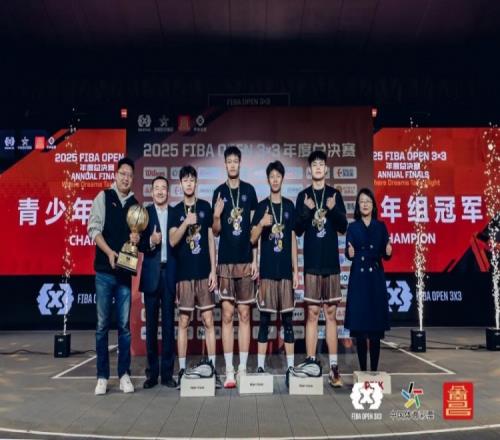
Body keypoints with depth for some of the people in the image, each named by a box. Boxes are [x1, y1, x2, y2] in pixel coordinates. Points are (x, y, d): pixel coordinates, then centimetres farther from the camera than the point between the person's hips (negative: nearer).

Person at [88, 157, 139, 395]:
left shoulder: (135, 204, 11)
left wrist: (136, 238, -6)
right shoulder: (103, 197, 2)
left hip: (126, 271, 3)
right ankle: (102, 376, 10)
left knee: (124, 324, 5)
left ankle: (124, 375, 13)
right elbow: (94, 228, -5)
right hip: (104, 270, -2)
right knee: (103, 324, 2)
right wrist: (109, 252, -17)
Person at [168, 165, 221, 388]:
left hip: (204, 273, 0)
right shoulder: (175, 211, 6)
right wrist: (186, 222, -20)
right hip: (184, 273, 0)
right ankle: (182, 370, 10)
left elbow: (211, 239, 5)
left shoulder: (205, 207, 6)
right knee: (183, 321, 3)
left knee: (208, 320, 3)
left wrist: (213, 270, -1)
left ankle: (212, 368, 8)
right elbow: (172, 241, -4)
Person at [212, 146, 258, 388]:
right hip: (225, 261, 0)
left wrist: (255, 260, 0)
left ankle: (243, 368, 10)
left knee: (244, 314, 4)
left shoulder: (249, 190, 5)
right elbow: (215, 232, 7)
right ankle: (229, 370, 6)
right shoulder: (218, 192, 6)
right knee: (227, 314, 0)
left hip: (246, 261, 0)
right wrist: (216, 216, -15)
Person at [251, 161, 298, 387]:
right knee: (264, 318, 2)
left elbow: (293, 239, 10)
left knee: (287, 318, 5)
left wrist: (296, 269, 6)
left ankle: (290, 367, 10)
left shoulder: (289, 206, 9)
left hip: (286, 270, 2)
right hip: (267, 269, -2)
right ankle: (260, 366, 8)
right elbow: (252, 239, -2)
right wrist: (261, 224, -23)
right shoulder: (261, 206, 3)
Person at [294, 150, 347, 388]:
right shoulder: (303, 196, 5)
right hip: (311, 262, -1)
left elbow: (343, 227, 4)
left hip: (331, 262, 1)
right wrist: (306, 211, -17)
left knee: (331, 313, 3)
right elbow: (298, 230, 0)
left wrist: (334, 210, -15)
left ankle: (334, 365, 6)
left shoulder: (335, 194, 7)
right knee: (312, 313, 1)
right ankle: (311, 360, 6)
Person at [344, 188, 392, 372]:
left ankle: (374, 369, 9)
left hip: (376, 278, 1)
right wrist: (350, 253, -25)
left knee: (376, 328, 1)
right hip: (358, 278, -1)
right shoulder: (352, 227, 5)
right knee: (359, 326, -1)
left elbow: (385, 255, 4)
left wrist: (388, 252, -18)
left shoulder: (381, 227, 7)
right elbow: (349, 254, -2)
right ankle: (362, 369, 9)